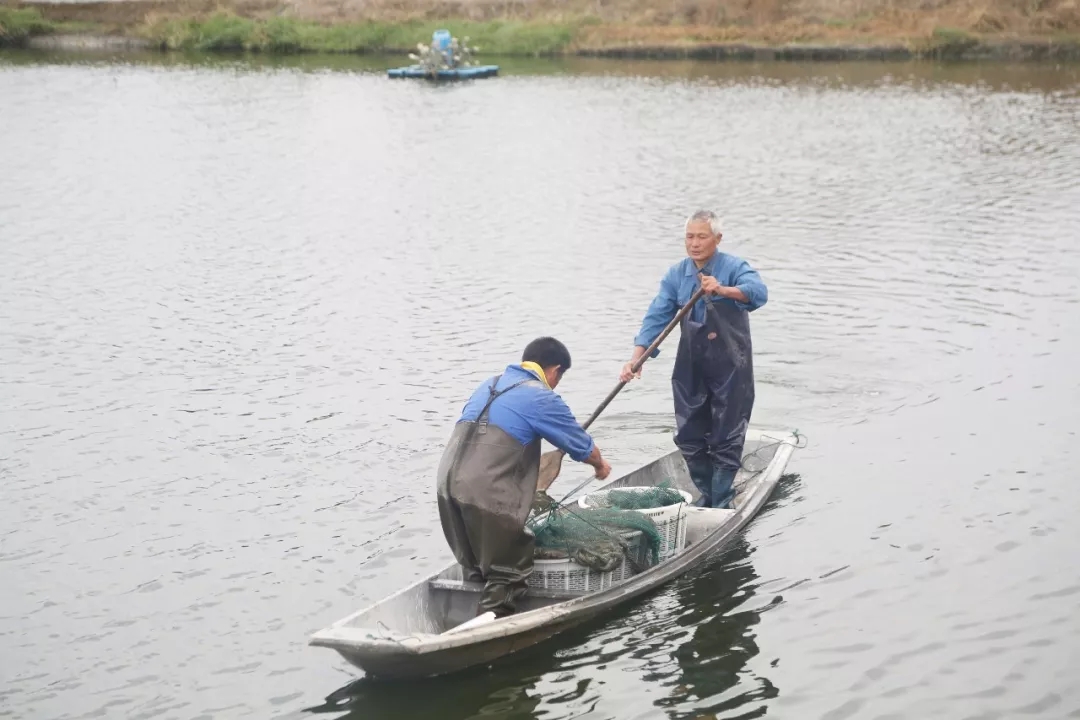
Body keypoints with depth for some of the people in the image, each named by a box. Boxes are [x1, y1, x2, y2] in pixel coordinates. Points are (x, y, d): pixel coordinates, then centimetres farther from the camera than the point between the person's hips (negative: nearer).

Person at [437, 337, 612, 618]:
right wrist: (600, 465, 32)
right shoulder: (542, 399, 0)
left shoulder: (489, 385, 22)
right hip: (487, 496, -7)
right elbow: (584, 447, 10)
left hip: (449, 485, 7)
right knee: (509, 573, 5)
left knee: (476, 568, 21)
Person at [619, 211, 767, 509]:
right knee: (689, 437, 8)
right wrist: (636, 358, -13)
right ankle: (706, 495, 25)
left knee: (726, 438, -1)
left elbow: (759, 292, -30)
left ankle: (722, 502, 9)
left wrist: (722, 290, -48)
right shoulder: (677, 274, 3)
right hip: (691, 368, 5)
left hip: (730, 368, -5)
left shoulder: (734, 267, -10)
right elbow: (657, 316, -1)